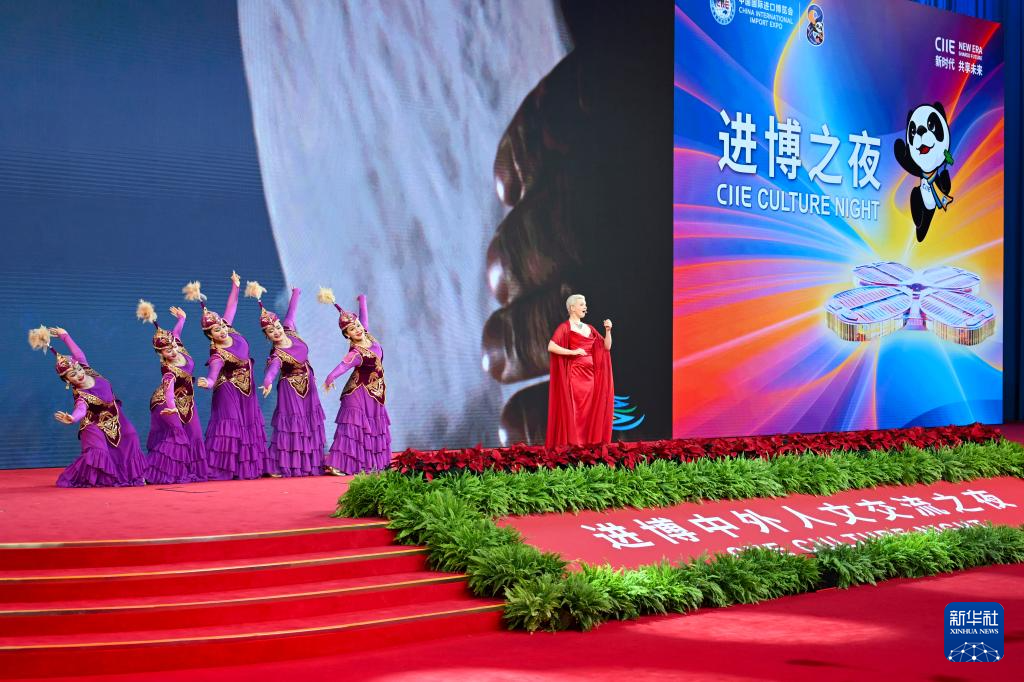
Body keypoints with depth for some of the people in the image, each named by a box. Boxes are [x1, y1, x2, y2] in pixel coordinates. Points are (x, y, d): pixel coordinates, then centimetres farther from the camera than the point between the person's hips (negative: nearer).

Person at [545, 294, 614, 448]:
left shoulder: (588, 328, 16)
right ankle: (572, 444, -8)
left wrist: (608, 330, -1)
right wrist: (573, 352, -19)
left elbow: (607, 347, 14)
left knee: (588, 409, 4)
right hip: (573, 373, -6)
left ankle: (587, 442, 7)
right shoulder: (565, 327, -3)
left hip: (589, 373, 6)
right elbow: (551, 347, -16)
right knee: (573, 408, -9)